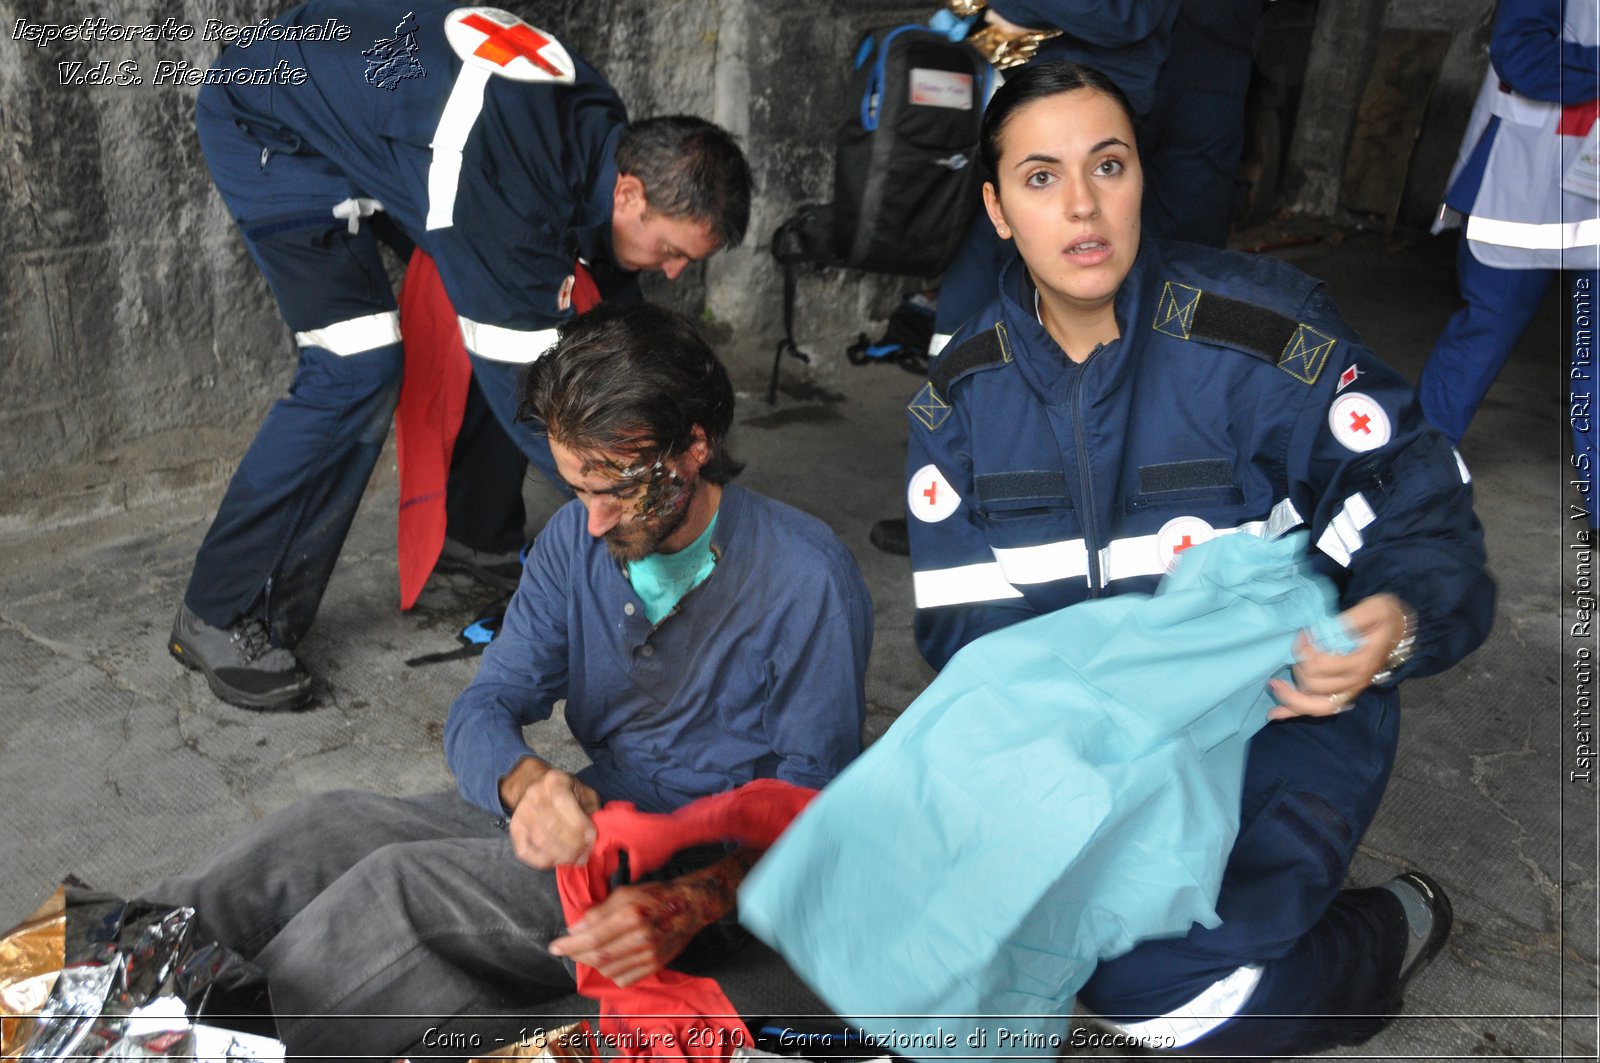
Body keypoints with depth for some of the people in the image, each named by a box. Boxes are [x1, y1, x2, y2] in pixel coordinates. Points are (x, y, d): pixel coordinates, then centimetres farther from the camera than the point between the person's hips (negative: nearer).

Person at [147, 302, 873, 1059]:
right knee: (322, 828, -13)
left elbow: (811, 797, -16)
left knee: (405, 883, -24)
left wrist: (688, 905, -33)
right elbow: (483, 709, -1)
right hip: (584, 819, 6)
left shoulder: (806, 580, -17)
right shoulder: (578, 537, 0)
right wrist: (527, 784, -26)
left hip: (699, 874, -6)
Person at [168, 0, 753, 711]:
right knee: (359, 366, -21)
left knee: (509, 319, 1)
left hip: (375, 129, 8)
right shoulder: (508, 175, -40)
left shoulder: (606, 143, -12)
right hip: (272, 126, -8)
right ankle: (221, 616, -10)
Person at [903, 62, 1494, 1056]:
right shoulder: (962, 391, -4)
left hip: (1284, 710, -4)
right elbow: (961, 616, -6)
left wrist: (1399, 623, -33)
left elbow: (1423, 510, -10)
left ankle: (1394, 927, 10)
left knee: (1149, 981, -20)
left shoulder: (1259, 328, -16)